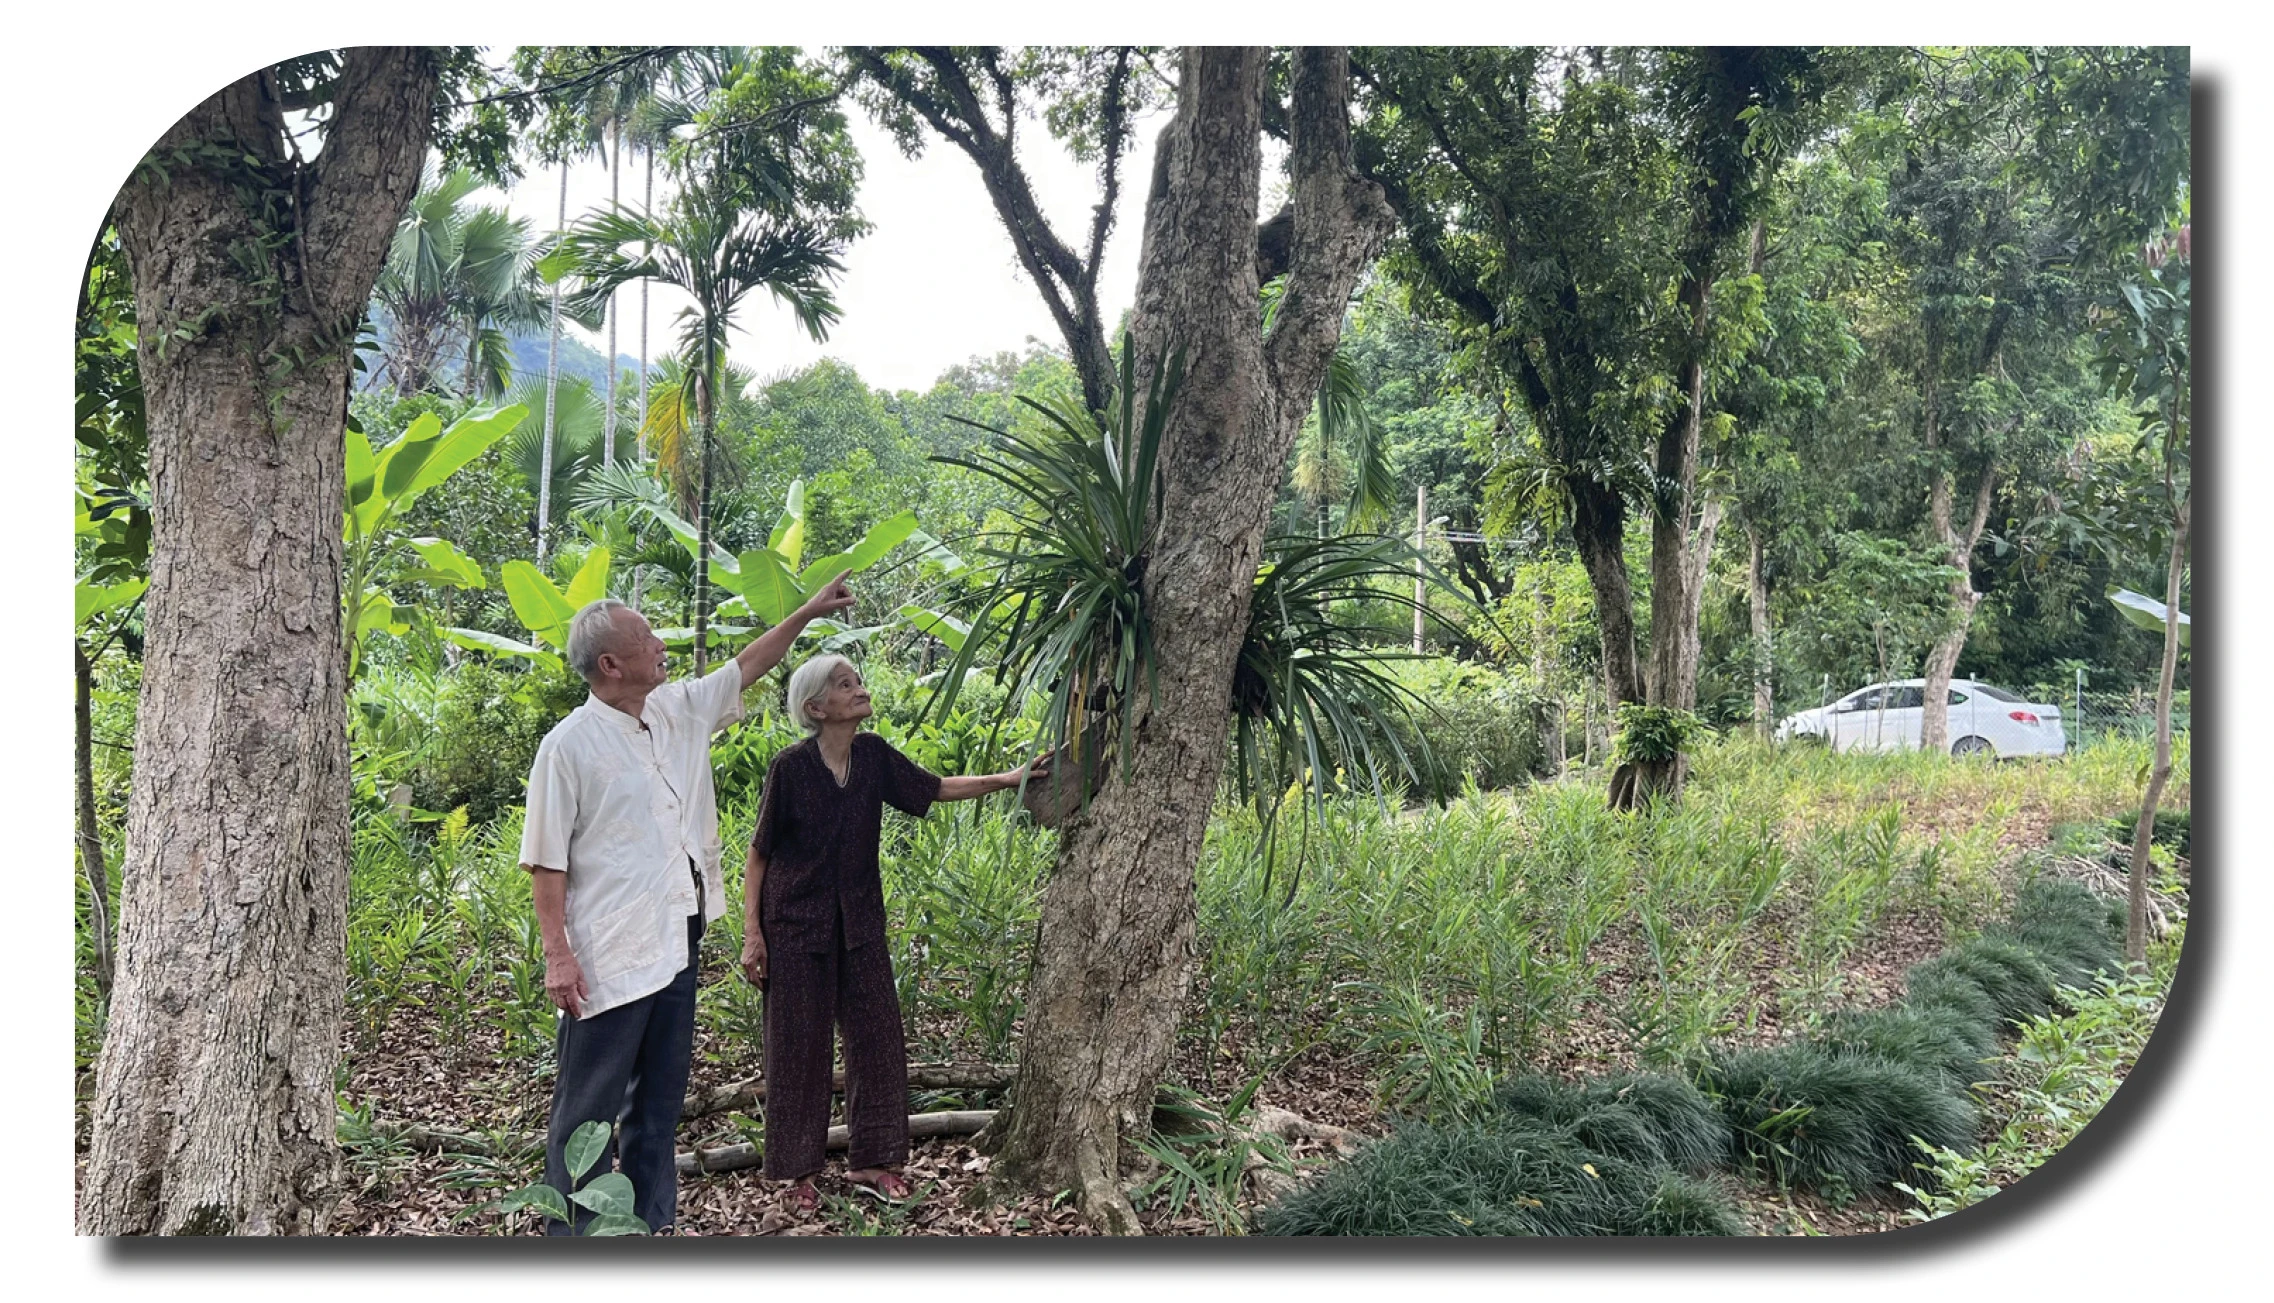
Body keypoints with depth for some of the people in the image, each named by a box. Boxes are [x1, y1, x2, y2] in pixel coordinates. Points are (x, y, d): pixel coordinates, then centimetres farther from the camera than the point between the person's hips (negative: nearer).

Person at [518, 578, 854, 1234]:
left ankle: (651, 1222, 30)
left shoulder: (678, 711, 7)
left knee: (660, 1099, 17)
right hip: (609, 957, -8)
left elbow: (746, 667, 21)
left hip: (677, 944, 8)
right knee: (589, 1107, 1)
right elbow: (546, 860, -13)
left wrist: (808, 612, 21)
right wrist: (558, 955, -17)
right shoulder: (570, 745, -13)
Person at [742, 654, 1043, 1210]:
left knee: (877, 1035, 7)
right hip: (796, 924, -5)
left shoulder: (873, 755, -3)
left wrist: (1007, 779, -3)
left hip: (859, 920, 5)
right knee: (798, 1045, 4)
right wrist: (752, 932, -11)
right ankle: (798, 1171, 19)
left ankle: (870, 1160, 21)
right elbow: (758, 854, -9)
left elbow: (933, 788, 7)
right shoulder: (791, 767, -16)